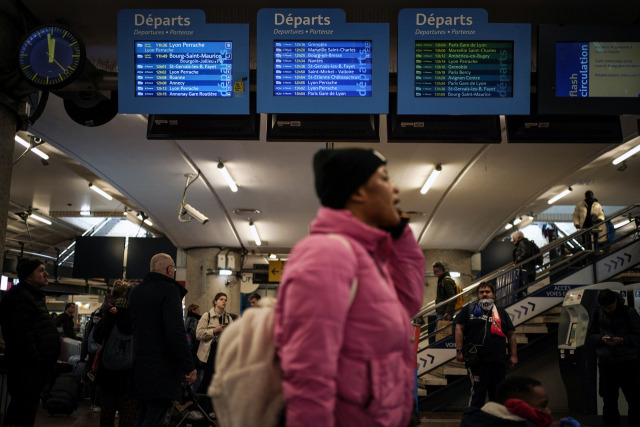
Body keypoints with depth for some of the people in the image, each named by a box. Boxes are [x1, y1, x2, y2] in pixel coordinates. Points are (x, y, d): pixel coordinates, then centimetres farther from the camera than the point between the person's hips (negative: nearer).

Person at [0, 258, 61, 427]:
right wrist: (33, 360, -22)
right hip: (27, 368, -11)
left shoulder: (35, 296, 20)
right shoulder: (19, 297, -14)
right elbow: (21, 335, -23)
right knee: (25, 408, -8)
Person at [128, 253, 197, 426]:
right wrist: (189, 366, -18)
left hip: (139, 365, 8)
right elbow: (176, 331, -21)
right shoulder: (169, 290, -14)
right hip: (163, 369, -8)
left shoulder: (134, 292, 12)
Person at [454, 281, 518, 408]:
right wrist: (459, 350, -7)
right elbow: (459, 329, 2)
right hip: (477, 361, -4)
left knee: (498, 395, 10)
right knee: (478, 394, -8)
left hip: (499, 361, 4)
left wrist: (514, 355, 9)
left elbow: (511, 334, 17)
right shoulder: (469, 309, 8)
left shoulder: (501, 312, 17)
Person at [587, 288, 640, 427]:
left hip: (628, 364, -2)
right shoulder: (597, 314, 6)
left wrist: (622, 340, -19)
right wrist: (601, 338, -10)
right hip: (606, 363, 3)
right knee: (609, 401, 9)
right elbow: (590, 336, 10)